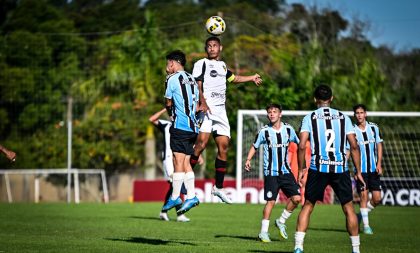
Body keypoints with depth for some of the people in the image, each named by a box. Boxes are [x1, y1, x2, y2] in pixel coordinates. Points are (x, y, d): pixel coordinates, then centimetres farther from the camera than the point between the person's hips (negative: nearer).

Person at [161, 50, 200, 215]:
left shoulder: (173, 79, -4)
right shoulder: (192, 80, 18)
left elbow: (168, 102, 7)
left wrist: (171, 114, 25)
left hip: (180, 126, -7)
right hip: (192, 127, 7)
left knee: (178, 161, -5)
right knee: (186, 162, 8)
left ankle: (175, 198, -3)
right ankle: (191, 196, 4)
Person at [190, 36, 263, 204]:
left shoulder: (222, 65, 23)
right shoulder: (201, 64, 1)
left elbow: (233, 78, 42)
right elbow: (197, 85, -10)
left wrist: (252, 78, 49)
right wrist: (203, 102, -25)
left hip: (220, 111, 7)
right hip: (206, 109, -7)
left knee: (223, 146, 2)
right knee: (202, 143, -22)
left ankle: (218, 187, 10)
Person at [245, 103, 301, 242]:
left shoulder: (288, 129, 2)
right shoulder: (264, 131, -5)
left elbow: (298, 142, 17)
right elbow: (255, 146, 7)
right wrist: (248, 160, -7)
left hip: (286, 171, 3)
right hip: (271, 172, -3)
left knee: (296, 198, -6)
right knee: (271, 201, -9)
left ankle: (281, 222, 15)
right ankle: (264, 232, 2)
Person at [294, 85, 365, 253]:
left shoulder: (309, 118, 3)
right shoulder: (343, 117, 8)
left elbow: (302, 146, -6)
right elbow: (354, 146, 3)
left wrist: (301, 170, 4)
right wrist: (358, 171, 8)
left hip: (318, 168, -1)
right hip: (340, 169, 1)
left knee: (307, 206, 10)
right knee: (348, 207, 9)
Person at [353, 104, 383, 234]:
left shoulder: (374, 128, 4)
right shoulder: (352, 130, -5)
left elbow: (379, 145, 10)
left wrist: (379, 164, 0)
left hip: (373, 169, 3)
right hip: (360, 169, -3)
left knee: (377, 198, 0)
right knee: (364, 195, -7)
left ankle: (361, 215, 24)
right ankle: (366, 225, 4)